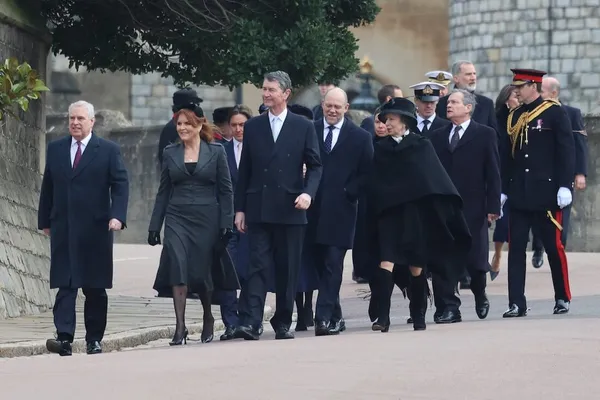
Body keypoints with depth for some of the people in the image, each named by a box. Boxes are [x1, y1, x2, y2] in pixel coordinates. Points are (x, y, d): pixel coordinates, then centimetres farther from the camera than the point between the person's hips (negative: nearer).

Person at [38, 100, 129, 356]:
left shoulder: (108, 150, 2)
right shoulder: (55, 149, 11)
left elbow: (120, 184, -4)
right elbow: (48, 187, 14)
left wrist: (117, 216, -17)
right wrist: (45, 220, 11)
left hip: (95, 228, -2)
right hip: (63, 228, 2)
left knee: (95, 287, 6)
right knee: (65, 284, -9)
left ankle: (94, 339, 15)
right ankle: (64, 337, -17)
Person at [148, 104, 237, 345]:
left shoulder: (216, 151, 2)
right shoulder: (170, 153, 9)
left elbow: (225, 191, 2)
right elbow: (163, 192, 11)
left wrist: (226, 225, -5)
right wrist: (154, 226, 6)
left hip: (206, 219, -1)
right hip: (177, 219, 2)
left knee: (202, 272, 3)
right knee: (178, 268, -13)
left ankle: (208, 319, 29)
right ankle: (180, 327, -14)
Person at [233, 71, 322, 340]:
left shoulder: (303, 127, 5)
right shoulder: (253, 127, 9)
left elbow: (315, 166, 6)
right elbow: (244, 171, 11)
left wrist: (308, 192, -13)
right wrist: (240, 209, 7)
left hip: (290, 209, 0)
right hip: (258, 210, 0)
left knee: (288, 270, 5)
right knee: (257, 266, -8)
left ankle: (283, 323, 14)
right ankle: (249, 322, -15)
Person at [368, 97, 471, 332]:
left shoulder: (422, 147, 1)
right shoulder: (381, 149, 8)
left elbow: (436, 180, -2)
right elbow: (374, 185, 8)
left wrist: (448, 209, -9)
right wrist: (376, 209, -2)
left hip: (415, 214, -1)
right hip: (388, 214, 1)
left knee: (416, 267, 5)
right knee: (386, 262, -12)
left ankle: (418, 317, 18)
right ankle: (383, 317, -16)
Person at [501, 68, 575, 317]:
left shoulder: (555, 113, -4)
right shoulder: (514, 117, 12)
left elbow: (567, 150, -8)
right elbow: (508, 156, 15)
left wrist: (565, 185, -15)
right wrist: (503, 190, 12)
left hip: (546, 192, -5)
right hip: (519, 194, 5)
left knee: (554, 246, 3)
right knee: (516, 248, -1)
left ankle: (563, 298, 18)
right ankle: (516, 304, 0)